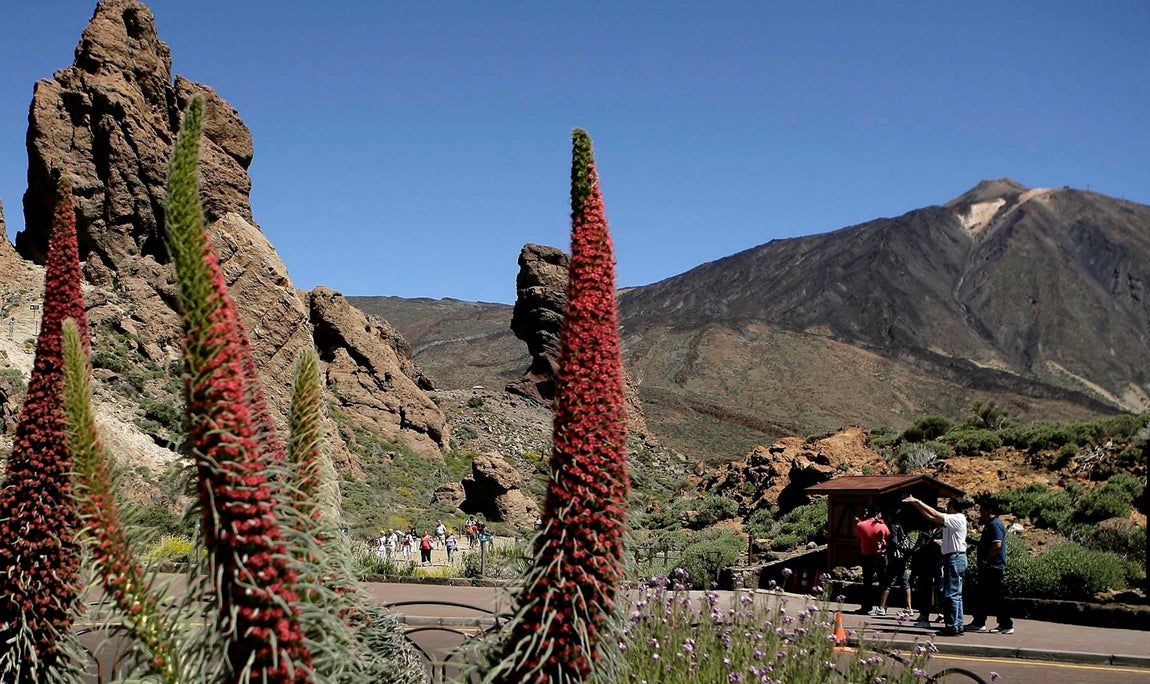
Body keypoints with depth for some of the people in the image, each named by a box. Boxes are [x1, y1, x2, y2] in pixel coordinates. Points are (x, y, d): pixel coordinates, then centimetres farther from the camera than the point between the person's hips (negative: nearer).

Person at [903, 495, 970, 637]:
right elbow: (931, 517, 17)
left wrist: (918, 502, -15)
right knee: (956, 594, 12)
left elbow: (935, 514, -20)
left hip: (955, 559, -10)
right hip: (955, 559, 10)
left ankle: (952, 626, -9)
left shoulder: (958, 519, -13)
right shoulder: (952, 519, 15)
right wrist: (916, 504, 13)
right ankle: (958, 625, 16)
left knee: (951, 594, -9)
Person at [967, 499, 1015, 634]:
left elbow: (997, 545, -25)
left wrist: (985, 561, -19)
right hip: (988, 568, 11)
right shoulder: (990, 523, 17)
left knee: (996, 597, -7)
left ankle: (1007, 625, -2)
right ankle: (978, 622, 20)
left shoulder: (995, 524, -15)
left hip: (993, 567, -11)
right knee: (982, 595, 14)